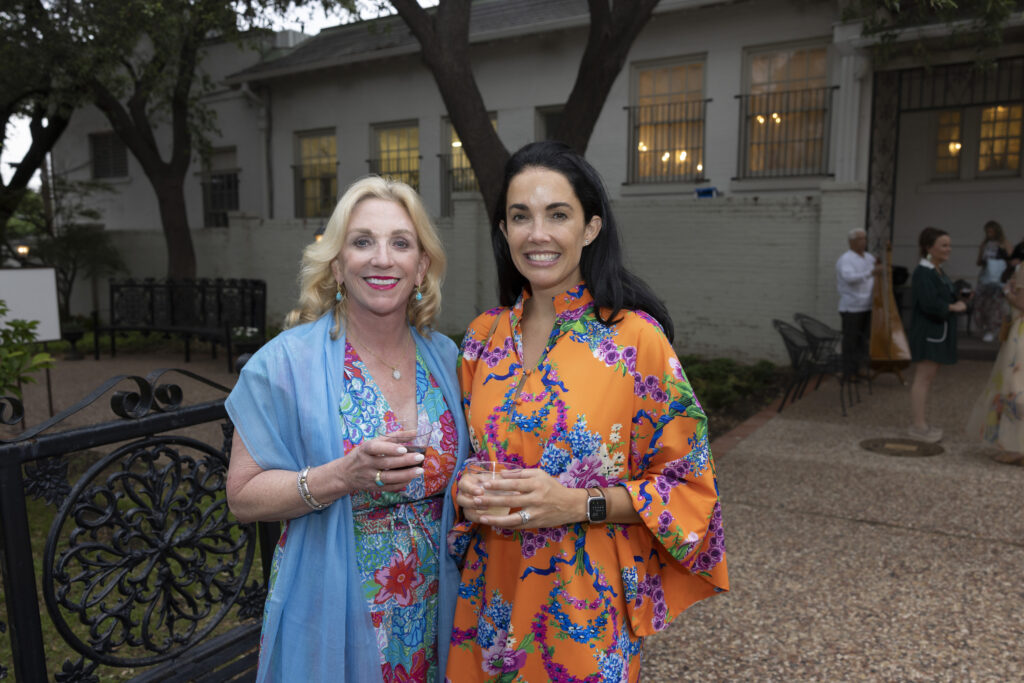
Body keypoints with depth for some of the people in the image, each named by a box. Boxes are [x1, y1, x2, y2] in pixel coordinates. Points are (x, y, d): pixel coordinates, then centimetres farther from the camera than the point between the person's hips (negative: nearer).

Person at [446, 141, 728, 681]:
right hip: (492, 593, 4)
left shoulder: (637, 339, -14)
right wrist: (467, 490, -9)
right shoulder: (483, 337, 0)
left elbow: (687, 485, -9)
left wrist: (580, 503, -21)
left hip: (586, 603, -3)